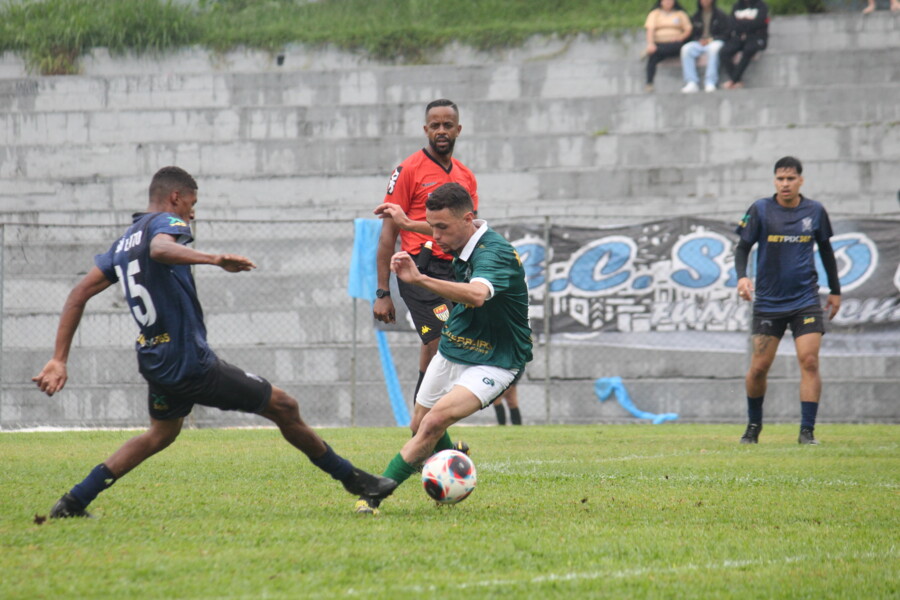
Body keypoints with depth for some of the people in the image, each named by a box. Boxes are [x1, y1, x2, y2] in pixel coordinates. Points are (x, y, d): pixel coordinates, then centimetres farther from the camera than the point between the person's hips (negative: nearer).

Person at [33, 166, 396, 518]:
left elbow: (78, 295, 12)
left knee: (161, 433, 30)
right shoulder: (166, 222, -10)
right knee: (283, 408, 1)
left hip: (154, 363, 9)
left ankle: (74, 502, 24)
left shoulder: (124, 242, 15)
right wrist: (213, 259, -50)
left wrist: (59, 360, 10)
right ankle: (352, 479, 7)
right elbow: (160, 248, -36)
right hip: (192, 364, -9)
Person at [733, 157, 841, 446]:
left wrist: (835, 290, 19)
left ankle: (807, 430, -8)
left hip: (805, 300, 1)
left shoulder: (815, 211, 3)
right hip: (768, 301, -1)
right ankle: (754, 425, 21)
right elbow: (743, 247, 0)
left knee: (809, 361, -12)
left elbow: (825, 249, 16)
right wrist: (741, 276, -19)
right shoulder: (761, 210, -3)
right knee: (758, 368, -1)